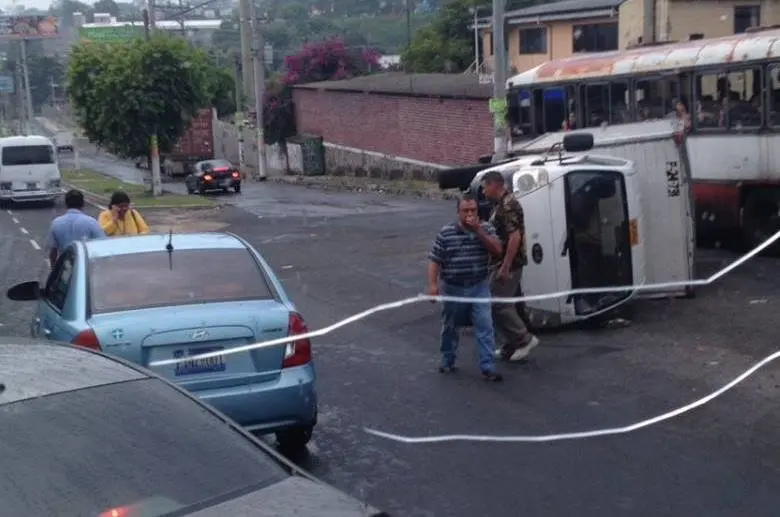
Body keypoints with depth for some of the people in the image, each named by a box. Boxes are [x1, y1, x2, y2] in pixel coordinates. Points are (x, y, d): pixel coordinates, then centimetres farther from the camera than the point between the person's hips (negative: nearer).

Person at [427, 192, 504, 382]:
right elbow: (434, 260, -6)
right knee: (450, 327, 14)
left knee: (485, 326, -6)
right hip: (453, 288, 0)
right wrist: (433, 284, -15)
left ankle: (488, 367, -3)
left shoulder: (485, 228, -1)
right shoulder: (446, 232, -8)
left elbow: (497, 250, -13)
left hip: (479, 287, 1)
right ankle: (448, 361, 32)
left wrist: (479, 231, -20)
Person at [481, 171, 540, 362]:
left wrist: (505, 267, -25)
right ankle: (511, 345, 20)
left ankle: (524, 339, -1)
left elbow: (515, 237, -24)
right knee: (502, 304, 13)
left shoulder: (508, 205, -17)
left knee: (497, 304, -8)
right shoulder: (501, 205, 15)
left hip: (508, 264, -10)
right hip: (499, 263, 10)